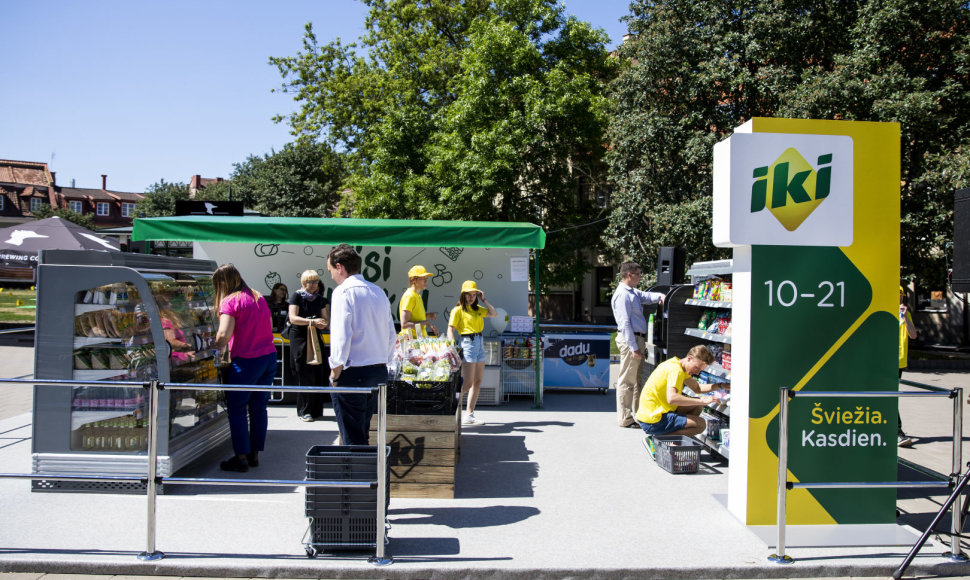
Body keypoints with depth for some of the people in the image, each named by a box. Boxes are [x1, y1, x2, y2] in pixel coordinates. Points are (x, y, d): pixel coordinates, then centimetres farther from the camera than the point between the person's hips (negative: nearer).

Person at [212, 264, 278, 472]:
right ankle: (254, 454, 20)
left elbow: (224, 335, -19)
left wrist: (216, 348, -1)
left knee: (236, 410, 4)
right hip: (269, 357, 7)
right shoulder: (258, 297, 13)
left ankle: (241, 457, 5)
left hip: (246, 361, -7)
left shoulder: (230, 301, -9)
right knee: (258, 408, 13)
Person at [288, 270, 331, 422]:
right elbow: (293, 318, -15)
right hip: (299, 337, -5)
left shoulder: (320, 299, 11)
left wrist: (323, 324, -10)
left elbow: (325, 319, 13)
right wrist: (312, 321, -25)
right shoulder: (297, 296, -5)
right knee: (305, 375, -6)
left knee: (318, 374, 0)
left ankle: (315, 410, 9)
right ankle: (304, 411, 2)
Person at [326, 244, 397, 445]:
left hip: (353, 374, -7)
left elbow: (341, 337, -18)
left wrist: (335, 373, -11)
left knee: (352, 438, 0)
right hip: (379, 372, 8)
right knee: (363, 433, 18)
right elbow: (392, 335, 15)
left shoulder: (343, 291, -10)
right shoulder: (379, 292, 12)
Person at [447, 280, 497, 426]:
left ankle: (469, 415, 12)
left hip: (479, 343, 7)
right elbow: (450, 330, -10)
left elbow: (494, 314, 12)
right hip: (467, 343, -7)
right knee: (467, 383, -11)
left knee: (477, 383, 6)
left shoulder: (477, 309, 15)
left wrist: (483, 300, 8)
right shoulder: (458, 310, -5)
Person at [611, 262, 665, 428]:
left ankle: (637, 413, 27)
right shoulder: (622, 294, -16)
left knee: (637, 378, 17)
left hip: (638, 339, 11)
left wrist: (660, 296, -6)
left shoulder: (633, 292, 16)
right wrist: (634, 347, -21)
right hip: (629, 339, -11)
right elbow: (625, 323, -20)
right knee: (627, 380, -4)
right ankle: (625, 419, 2)